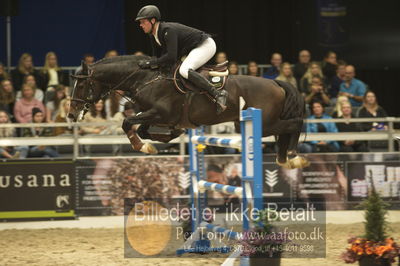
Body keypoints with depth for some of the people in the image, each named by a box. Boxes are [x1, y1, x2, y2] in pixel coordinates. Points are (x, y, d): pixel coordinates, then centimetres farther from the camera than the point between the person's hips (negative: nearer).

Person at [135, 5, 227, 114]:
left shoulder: (168, 30, -27)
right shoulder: (153, 36, 3)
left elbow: (171, 57, -34)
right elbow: (157, 57, 10)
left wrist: (150, 63, -30)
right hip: (193, 49, 10)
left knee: (184, 70, -32)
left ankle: (218, 94, -34)